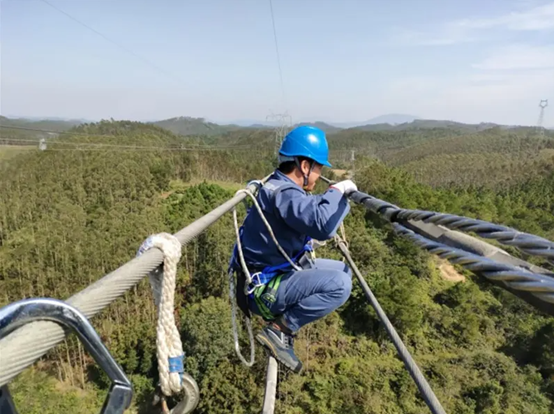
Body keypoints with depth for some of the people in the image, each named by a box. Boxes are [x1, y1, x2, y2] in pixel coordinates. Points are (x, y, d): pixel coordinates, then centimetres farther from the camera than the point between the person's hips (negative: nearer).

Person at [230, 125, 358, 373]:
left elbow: (311, 212, 21)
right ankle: (280, 329, -10)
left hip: (278, 272, 11)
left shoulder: (280, 186, 8)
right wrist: (337, 191, -23)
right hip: (264, 288, -11)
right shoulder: (283, 193, -25)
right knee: (339, 285, -26)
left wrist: (338, 195, 6)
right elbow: (322, 225, -39)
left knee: (342, 270, 16)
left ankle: (283, 315, 11)